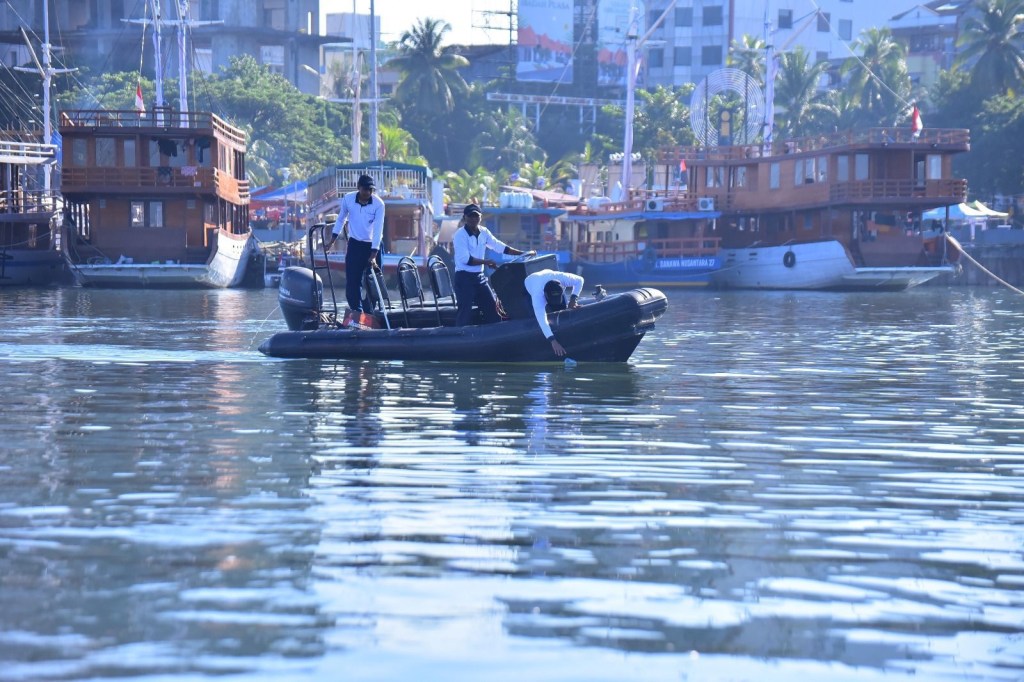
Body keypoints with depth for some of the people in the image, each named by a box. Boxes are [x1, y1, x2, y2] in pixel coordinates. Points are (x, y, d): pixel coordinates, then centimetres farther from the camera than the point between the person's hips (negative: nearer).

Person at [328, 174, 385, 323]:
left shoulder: (378, 203, -18)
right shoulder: (348, 199, -11)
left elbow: (378, 229, -22)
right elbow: (340, 220, 5)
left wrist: (373, 255, -27)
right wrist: (332, 241, 7)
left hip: (373, 245, -2)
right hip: (354, 244, 2)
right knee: (351, 282, -5)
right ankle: (356, 313, 3)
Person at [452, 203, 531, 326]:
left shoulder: (484, 232, 7)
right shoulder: (460, 235, -13)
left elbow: (499, 246, 12)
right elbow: (465, 259, -21)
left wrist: (522, 254, 7)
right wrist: (486, 262, -22)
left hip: (480, 276, 7)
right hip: (464, 277, -7)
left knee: (492, 307, 9)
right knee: (465, 311, -9)